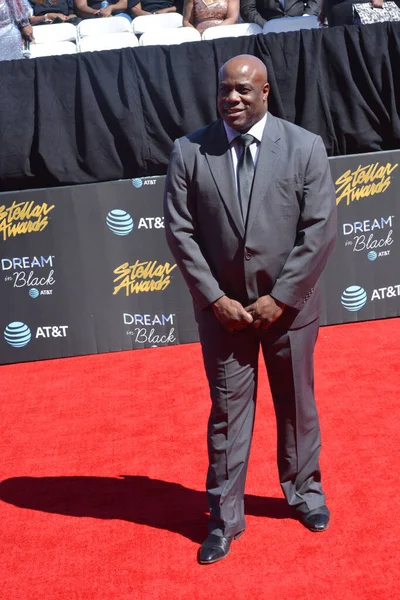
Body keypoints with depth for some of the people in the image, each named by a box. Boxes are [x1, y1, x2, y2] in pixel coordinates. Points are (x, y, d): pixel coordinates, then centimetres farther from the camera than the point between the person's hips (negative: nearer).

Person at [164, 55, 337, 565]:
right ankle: (224, 518, 23)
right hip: (223, 308, 0)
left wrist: (281, 297, -14)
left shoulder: (305, 147, -5)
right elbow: (180, 230, -4)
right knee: (227, 413, 8)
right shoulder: (189, 152, -3)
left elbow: (320, 229, -9)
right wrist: (215, 298, -11)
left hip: (289, 307, 1)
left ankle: (304, 493, 39)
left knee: (297, 404, 16)